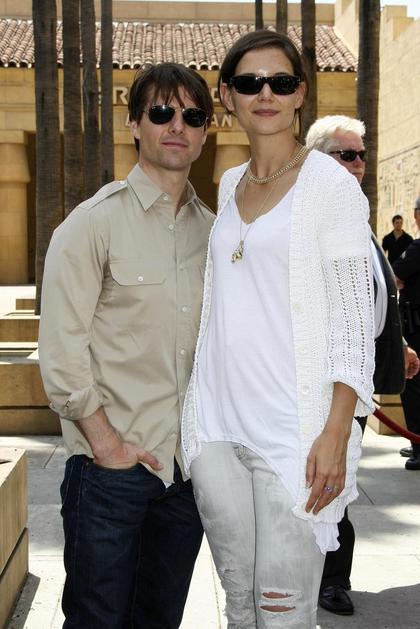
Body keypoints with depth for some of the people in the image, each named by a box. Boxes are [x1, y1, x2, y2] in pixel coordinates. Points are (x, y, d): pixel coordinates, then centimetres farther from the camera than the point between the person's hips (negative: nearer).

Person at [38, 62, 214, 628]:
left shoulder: (211, 230, 10)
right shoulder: (96, 222, -6)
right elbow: (60, 348, -11)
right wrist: (106, 442, -13)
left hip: (188, 463, 5)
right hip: (112, 469, -5)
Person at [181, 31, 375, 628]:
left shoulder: (331, 183, -4)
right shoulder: (229, 184, 14)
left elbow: (355, 321, -8)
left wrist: (336, 433, -16)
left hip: (292, 430, -5)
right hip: (218, 422, 6)